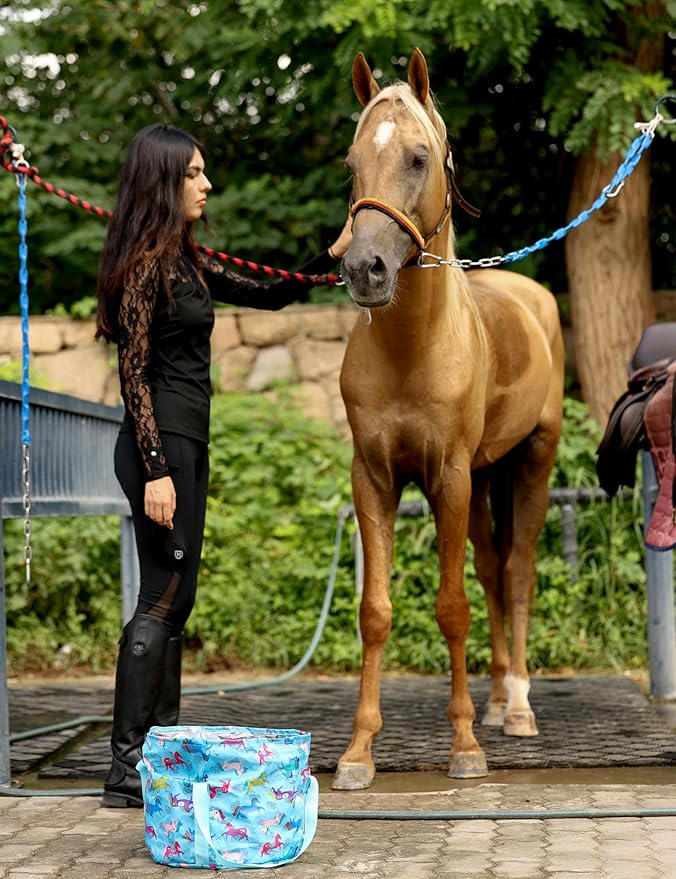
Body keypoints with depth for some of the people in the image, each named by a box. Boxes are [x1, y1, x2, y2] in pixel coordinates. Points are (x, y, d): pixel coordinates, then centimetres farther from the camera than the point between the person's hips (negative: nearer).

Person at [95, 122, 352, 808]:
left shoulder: (186, 262, 15)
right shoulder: (145, 263, -12)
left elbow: (268, 296, 23)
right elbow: (134, 371, -17)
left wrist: (333, 256, 11)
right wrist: (155, 469, -23)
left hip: (186, 443, 10)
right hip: (160, 444, -10)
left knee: (176, 598, 12)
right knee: (162, 597, -9)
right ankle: (125, 769, -5)